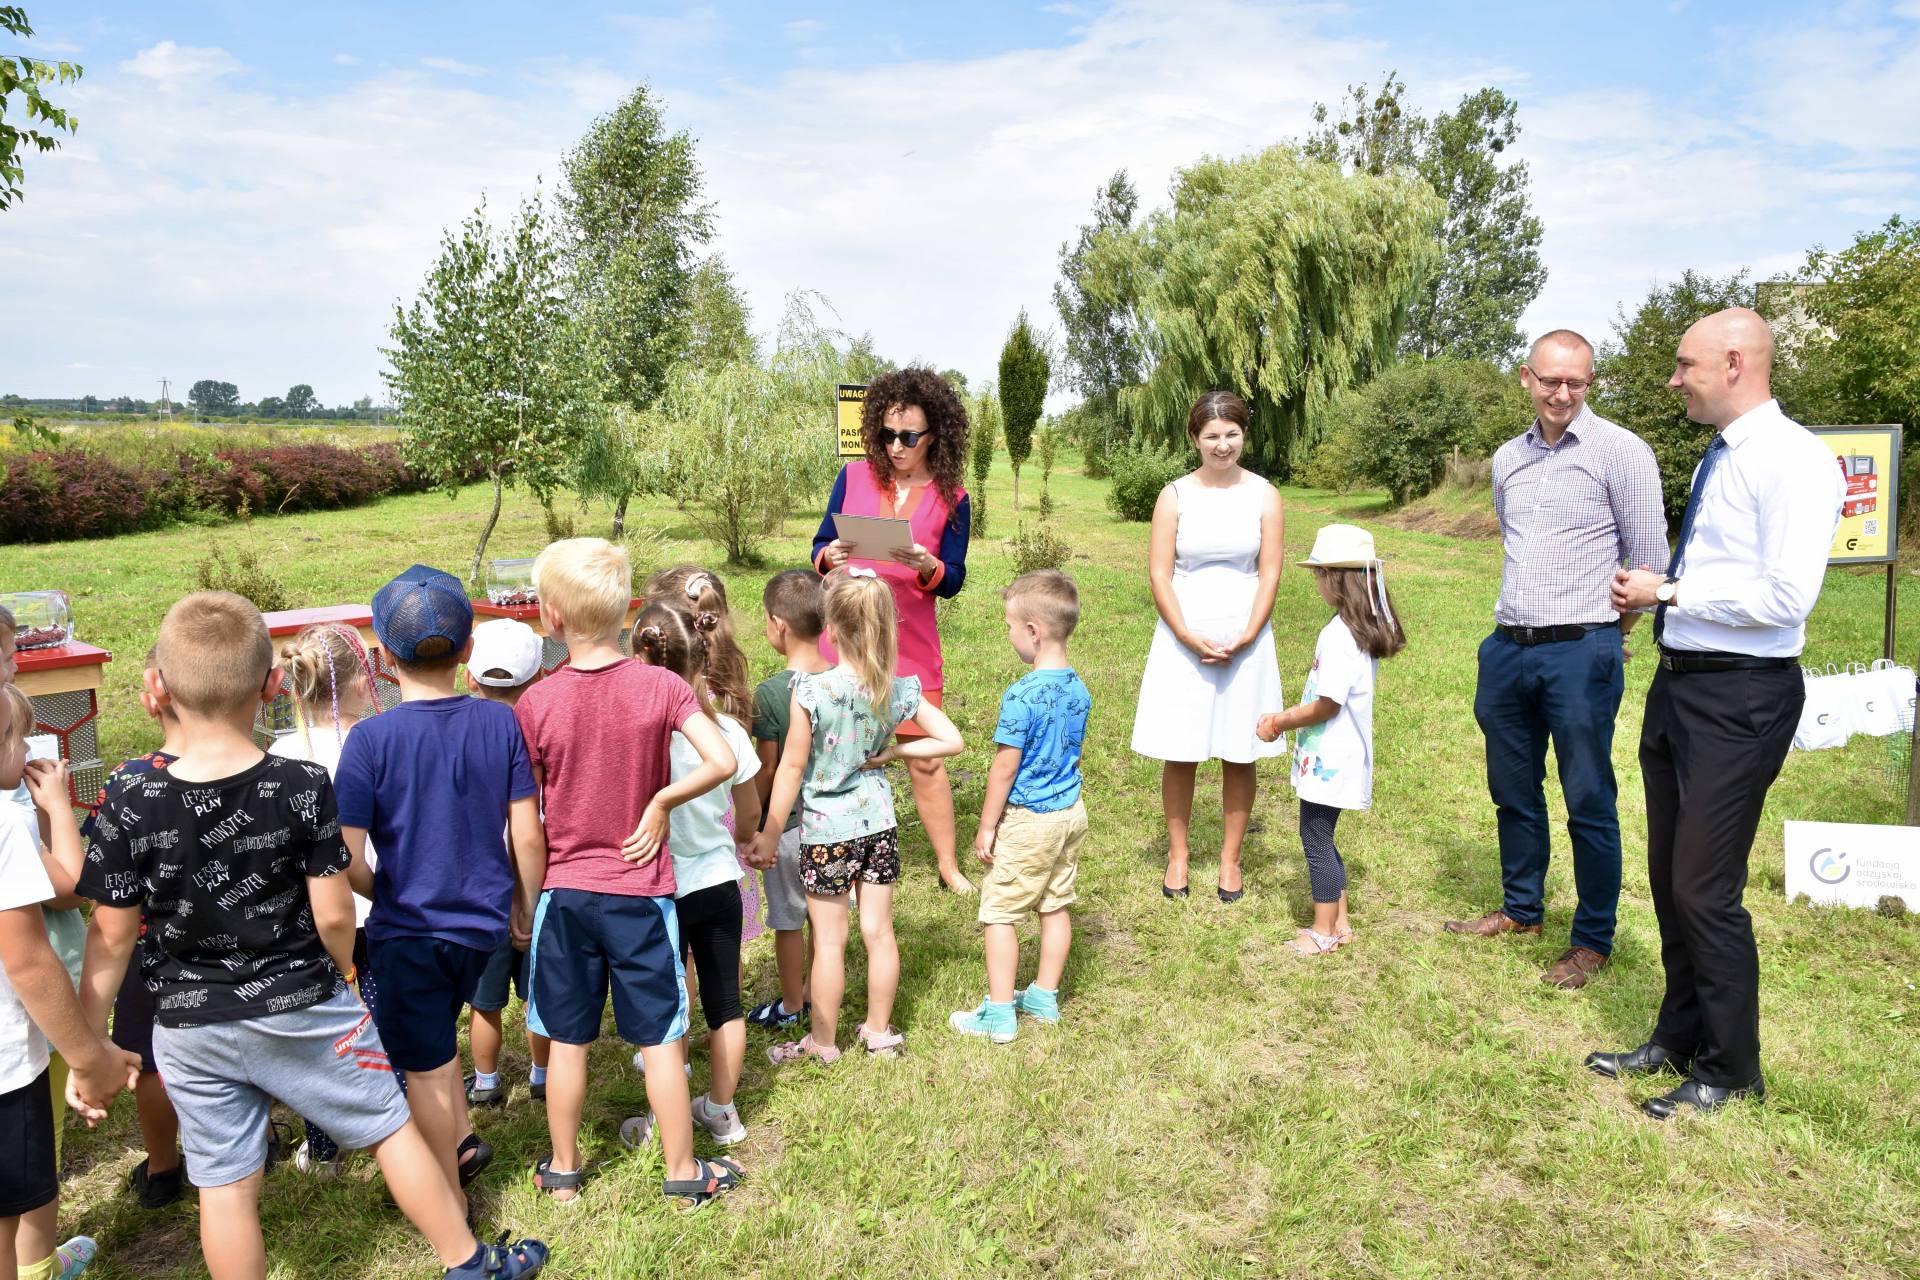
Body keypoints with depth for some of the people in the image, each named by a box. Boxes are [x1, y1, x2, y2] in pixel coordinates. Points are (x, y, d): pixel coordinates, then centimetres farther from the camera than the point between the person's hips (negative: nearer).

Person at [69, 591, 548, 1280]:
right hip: (304, 1006, -1)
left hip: (190, 1028, 2)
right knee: (392, 1127, 14)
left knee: (225, 1185, 14)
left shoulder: (129, 814, -13)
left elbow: (110, 941, -6)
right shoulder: (304, 786, -16)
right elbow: (333, 914, -11)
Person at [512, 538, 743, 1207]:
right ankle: (683, 1172, 23)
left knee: (567, 1040, 16)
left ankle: (563, 1169, 32)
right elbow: (722, 761, -21)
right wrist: (660, 803, -7)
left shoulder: (536, 703, -10)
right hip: (641, 891, -1)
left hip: (563, 890, 1)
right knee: (659, 1039, 10)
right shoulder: (661, 686, -11)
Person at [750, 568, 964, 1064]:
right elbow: (952, 740, -4)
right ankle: (879, 1031, 30)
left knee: (829, 939, 9)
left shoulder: (811, 692, -20)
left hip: (826, 829, -4)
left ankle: (822, 1041, 24)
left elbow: (792, 767, -14)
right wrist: (893, 751, 2)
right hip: (879, 823, 4)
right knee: (878, 931, 15)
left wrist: (769, 835, -4)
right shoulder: (899, 690, -7)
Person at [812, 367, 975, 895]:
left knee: (926, 759, 4)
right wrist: (830, 557, -17)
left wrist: (927, 567, -23)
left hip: (912, 646, -1)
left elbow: (952, 582, -2)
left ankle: (949, 866, 20)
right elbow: (818, 549, 6)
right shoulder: (854, 478, 1)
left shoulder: (951, 499, -2)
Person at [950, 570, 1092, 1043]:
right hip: (1071, 811, 8)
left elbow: (1004, 769, -18)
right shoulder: (1079, 689, 1)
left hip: (1028, 821, -8)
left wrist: (987, 826, -9)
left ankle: (999, 1013, 10)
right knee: (1055, 905, 18)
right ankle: (1044, 996, 30)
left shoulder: (1022, 695, -23)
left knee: (999, 912, 4)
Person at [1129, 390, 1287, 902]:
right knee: (1180, 754, 4)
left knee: (1239, 755, 7)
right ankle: (1177, 855, 20)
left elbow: (1270, 574, 0)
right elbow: (1158, 573, -3)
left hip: (1245, 641, 1)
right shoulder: (1175, 496, 0)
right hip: (1182, 642, -1)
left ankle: (1230, 859, 21)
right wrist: (1189, 637, -13)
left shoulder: (1264, 495, 2)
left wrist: (1245, 638, -11)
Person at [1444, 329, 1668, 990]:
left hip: (1581, 654, -6)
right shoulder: (1507, 459, 12)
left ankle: (1593, 940, 16)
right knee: (1513, 791, 17)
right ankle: (1521, 909, 34)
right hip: (1508, 649, 6)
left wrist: (1608, 630, 5)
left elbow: (1649, 559, -5)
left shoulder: (1619, 451, -7)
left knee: (1589, 803, 3)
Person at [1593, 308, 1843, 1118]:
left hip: (1740, 698, -9)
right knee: (1668, 878, 18)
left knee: (1706, 890, -1)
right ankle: (1679, 1039, 36)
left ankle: (1729, 1073, 21)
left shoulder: (1793, 461, -15)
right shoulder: (1717, 459, 12)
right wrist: (1650, 591, 3)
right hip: (1677, 681, 9)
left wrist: (1669, 592, -15)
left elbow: (1784, 597, -24)